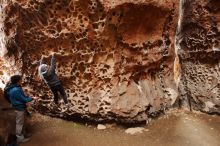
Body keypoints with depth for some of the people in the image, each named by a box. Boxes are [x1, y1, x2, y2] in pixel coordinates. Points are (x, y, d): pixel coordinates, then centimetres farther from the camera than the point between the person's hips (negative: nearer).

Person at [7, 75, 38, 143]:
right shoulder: (15, 90, -29)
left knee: (21, 122, 22)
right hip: (19, 108, -10)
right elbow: (24, 99, -22)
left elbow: (22, 96, 12)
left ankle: (22, 135, 37)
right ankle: (20, 138, 16)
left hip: (21, 107, 10)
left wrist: (29, 98, 2)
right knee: (19, 123, 4)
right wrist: (32, 98, -10)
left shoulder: (16, 88, 2)